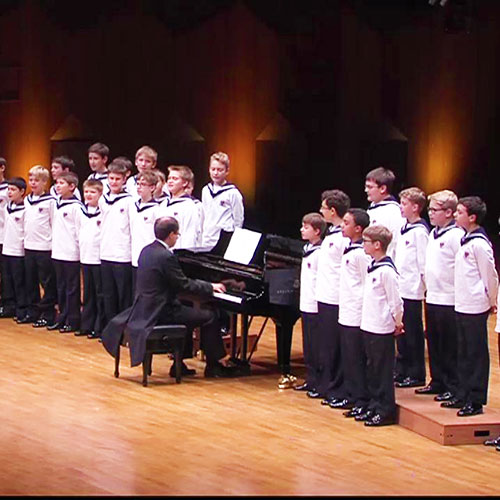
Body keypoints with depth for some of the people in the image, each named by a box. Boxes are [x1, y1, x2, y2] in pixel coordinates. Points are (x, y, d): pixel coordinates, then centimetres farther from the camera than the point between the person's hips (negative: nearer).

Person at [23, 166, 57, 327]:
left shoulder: (50, 201, -8)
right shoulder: (27, 200, 12)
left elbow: (55, 224, -8)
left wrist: (54, 243, -10)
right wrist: (25, 240, 14)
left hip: (45, 247, -7)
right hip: (29, 246, 7)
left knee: (47, 283, -1)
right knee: (30, 282, 12)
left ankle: (47, 314, 4)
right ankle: (32, 312, 21)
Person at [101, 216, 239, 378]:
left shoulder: (147, 251, 8)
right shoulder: (166, 256, -21)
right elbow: (184, 285, -16)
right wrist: (210, 287, -2)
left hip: (146, 308, 10)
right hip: (161, 313, -10)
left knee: (188, 311, 29)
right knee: (209, 317, -1)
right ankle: (212, 366, 9)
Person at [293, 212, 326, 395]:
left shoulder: (320, 252, -16)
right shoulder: (307, 249, 13)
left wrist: (317, 298, -18)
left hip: (315, 306, -9)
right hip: (306, 304, 9)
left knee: (316, 346, -4)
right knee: (308, 346, 13)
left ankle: (319, 382, 2)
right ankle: (311, 380, 20)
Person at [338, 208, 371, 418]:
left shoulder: (360, 253, -16)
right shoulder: (349, 250, 13)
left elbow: (367, 285, -17)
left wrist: (362, 309, -16)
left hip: (356, 315, -10)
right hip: (346, 313, 10)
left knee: (357, 359, -4)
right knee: (348, 358, 15)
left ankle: (362, 401, 1)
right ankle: (352, 396, 23)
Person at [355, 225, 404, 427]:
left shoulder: (386, 270, -18)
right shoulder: (372, 267, 11)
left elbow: (396, 301, -15)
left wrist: (397, 322, -9)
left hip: (382, 329, -9)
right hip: (369, 326, 9)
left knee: (383, 371, -2)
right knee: (372, 370, 14)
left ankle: (386, 412, 5)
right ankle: (374, 407, 23)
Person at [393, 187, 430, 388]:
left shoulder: (420, 231, -14)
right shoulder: (404, 228, 12)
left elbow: (423, 262, -15)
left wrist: (422, 284, -15)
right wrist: (395, 279, 16)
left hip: (412, 290, -9)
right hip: (400, 288, 9)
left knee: (413, 333, -1)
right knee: (401, 331, 14)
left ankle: (416, 374, 5)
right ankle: (401, 370, 22)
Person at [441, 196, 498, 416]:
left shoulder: (479, 243, -16)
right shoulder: (465, 240, 12)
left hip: (475, 308, -9)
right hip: (462, 305, 9)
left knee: (477, 354, -2)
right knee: (464, 354, 15)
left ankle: (476, 400, 3)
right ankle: (463, 396, 23)